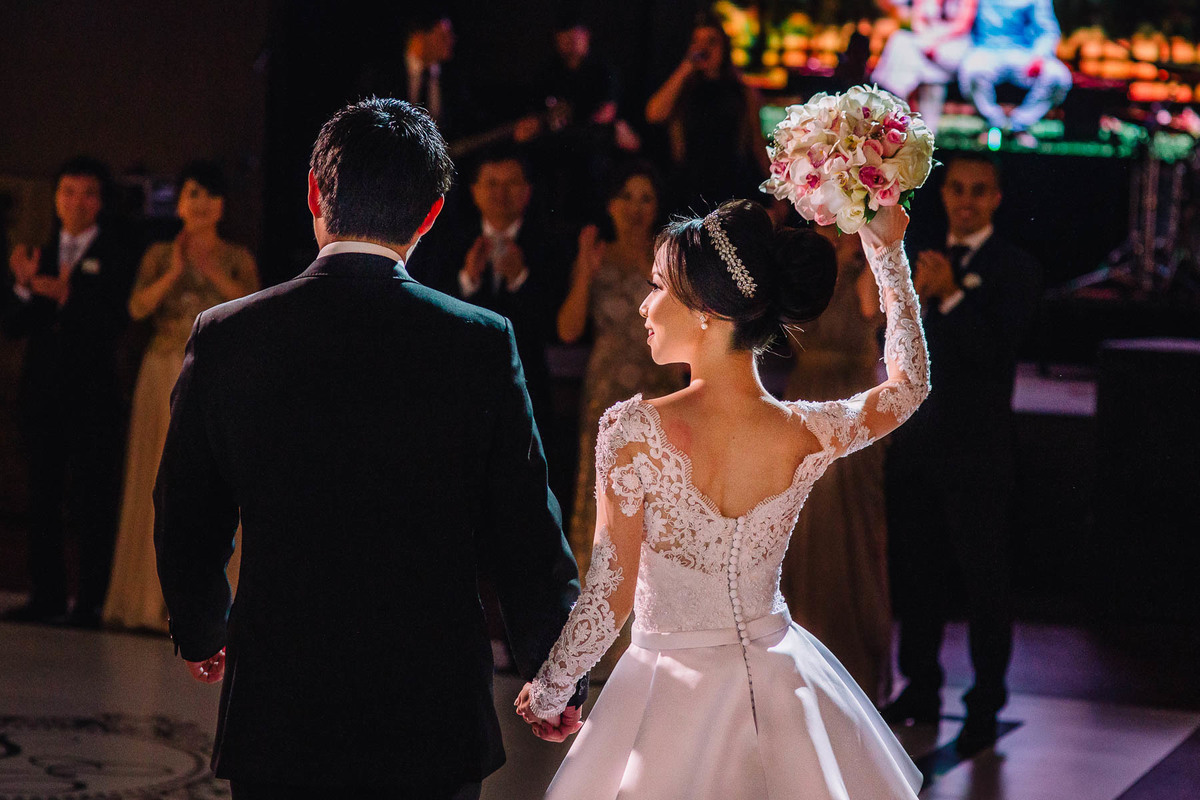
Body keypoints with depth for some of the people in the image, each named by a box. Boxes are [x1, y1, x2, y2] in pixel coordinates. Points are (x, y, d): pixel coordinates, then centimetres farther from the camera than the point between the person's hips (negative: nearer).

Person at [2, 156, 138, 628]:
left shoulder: (117, 253, 0)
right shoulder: (42, 254, 14)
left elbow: (115, 321, -12)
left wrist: (68, 296, -23)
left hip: (93, 392, -5)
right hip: (43, 390, 5)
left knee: (93, 498, -5)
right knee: (43, 497, 7)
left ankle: (92, 601, -1)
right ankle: (47, 596, 13)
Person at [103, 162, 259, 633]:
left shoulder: (237, 259, 11)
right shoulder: (160, 256, 11)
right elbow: (138, 307, -3)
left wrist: (212, 272, -11)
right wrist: (175, 272, -13)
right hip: (166, 375, 0)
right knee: (160, 482, -1)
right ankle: (152, 598, 3)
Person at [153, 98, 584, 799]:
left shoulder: (224, 338, -4)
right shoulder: (482, 343, -9)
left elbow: (185, 529, 6)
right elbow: (528, 535, -5)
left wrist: (201, 633, 25)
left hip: (274, 721, 1)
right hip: (433, 716, -1)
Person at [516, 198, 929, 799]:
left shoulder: (636, 431, -22)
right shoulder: (807, 436, -12)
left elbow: (608, 597, -17)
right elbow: (909, 383, 9)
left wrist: (547, 693, -1)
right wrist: (889, 253, 14)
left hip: (673, 691, -3)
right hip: (777, 679, 3)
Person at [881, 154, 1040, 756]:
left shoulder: (1014, 269, -5)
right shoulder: (924, 260, 12)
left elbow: (996, 353, -17)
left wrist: (952, 295, -23)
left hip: (976, 451, -5)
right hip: (916, 446, 6)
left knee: (985, 580, -1)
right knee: (916, 571, 13)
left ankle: (985, 706, 6)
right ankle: (921, 689, 25)